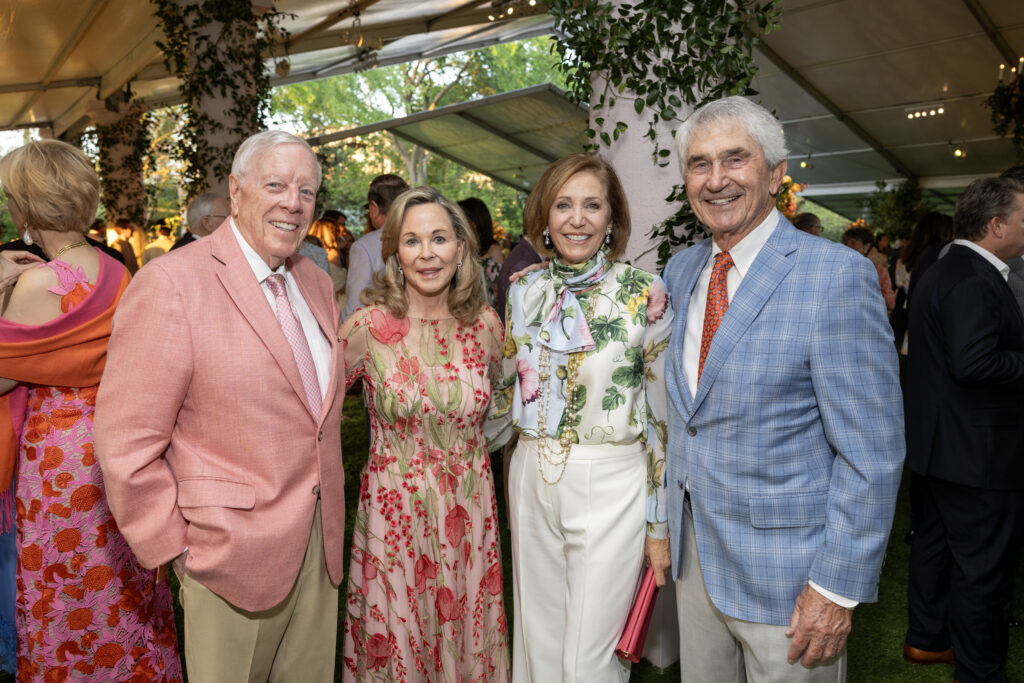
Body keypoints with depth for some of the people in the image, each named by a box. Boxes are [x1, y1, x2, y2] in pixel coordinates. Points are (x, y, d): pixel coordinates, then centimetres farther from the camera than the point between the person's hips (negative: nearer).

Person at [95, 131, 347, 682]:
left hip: (321, 546, 6)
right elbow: (126, 444, -16)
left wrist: (328, 508, 14)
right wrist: (177, 549, -10)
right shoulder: (172, 284, -15)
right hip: (231, 556, -6)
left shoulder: (316, 283, 8)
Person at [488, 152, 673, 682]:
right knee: (537, 640, 18)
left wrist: (661, 519, -2)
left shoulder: (644, 294, -9)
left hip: (611, 485, -4)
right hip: (531, 480, 4)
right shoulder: (524, 289, 3)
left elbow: (662, 410, -4)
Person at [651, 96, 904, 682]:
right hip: (694, 549, 6)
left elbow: (872, 453, -16)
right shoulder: (681, 270, 4)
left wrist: (839, 588, -16)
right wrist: (663, 521, 11)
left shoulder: (837, 275, -17)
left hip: (785, 566, -6)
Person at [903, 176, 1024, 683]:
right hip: (978, 451, -11)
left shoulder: (943, 271, 13)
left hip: (937, 444, 11)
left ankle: (926, 638, 36)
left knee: (934, 544, 20)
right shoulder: (974, 280, -20)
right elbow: (974, 362, -29)